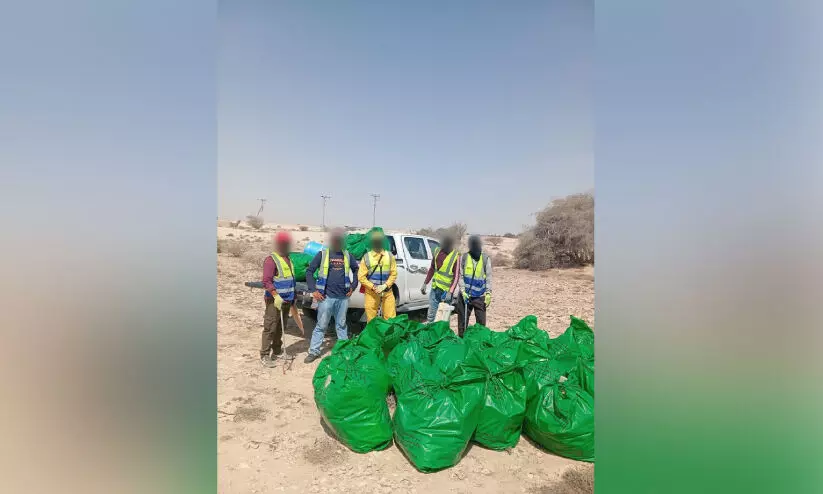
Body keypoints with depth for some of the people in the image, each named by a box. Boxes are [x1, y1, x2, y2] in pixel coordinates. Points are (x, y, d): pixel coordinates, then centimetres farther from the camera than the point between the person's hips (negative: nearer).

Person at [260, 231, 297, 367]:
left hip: (287, 300, 8)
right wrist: (276, 296, -28)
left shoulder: (288, 259, 14)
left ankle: (277, 351, 27)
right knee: (270, 328, -3)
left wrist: (293, 297, 23)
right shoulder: (271, 260, -13)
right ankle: (264, 356, 5)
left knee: (280, 328, 16)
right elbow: (266, 281, -21)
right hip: (275, 301, -8)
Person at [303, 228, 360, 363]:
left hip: (343, 297, 3)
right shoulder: (323, 254, -2)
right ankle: (314, 351, 14)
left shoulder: (347, 255, 8)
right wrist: (313, 290, -7)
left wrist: (353, 286, 12)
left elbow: (356, 270, 21)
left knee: (341, 324, 15)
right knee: (321, 325, 4)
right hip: (326, 296, -3)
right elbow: (309, 271, -1)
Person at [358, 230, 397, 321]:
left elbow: (394, 273, 1)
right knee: (371, 320, 6)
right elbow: (361, 276, -4)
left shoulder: (389, 256, 3)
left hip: (387, 292, 1)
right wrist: (373, 287, -14)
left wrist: (385, 285, -13)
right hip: (371, 292, -1)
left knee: (390, 319, 5)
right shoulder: (367, 257, -3)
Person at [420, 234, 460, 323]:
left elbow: (456, 277, -13)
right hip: (435, 289, 5)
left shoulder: (456, 257, -12)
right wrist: (425, 284, 13)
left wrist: (450, 292, -22)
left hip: (446, 291, -5)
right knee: (430, 315, 11)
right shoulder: (437, 252, 6)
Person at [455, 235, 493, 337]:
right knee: (462, 319, 9)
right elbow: (460, 276, 2)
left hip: (480, 296, 0)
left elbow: (489, 278, 3)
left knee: (481, 320, 3)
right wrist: (463, 291, -8)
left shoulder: (486, 259, 1)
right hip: (465, 295, 0)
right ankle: (461, 338, 22)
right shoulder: (464, 258, 0)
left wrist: (488, 293, -4)